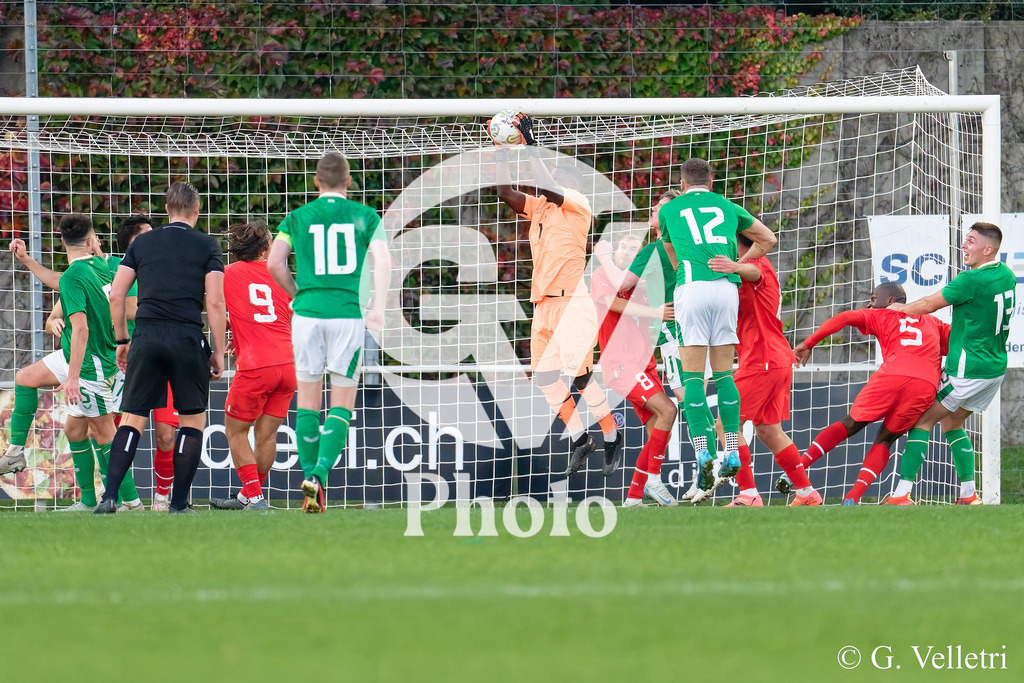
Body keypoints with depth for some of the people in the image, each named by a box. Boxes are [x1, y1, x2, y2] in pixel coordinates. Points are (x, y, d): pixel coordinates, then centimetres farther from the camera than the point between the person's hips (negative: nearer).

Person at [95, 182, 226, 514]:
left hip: (146, 337, 2)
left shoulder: (141, 243, 12)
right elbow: (215, 303, -3)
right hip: (188, 337, -2)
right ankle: (179, 502, 5)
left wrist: (122, 340, 18)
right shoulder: (207, 246, 4)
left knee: (132, 419, 5)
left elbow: (115, 295, 8)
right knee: (193, 419, 10)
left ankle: (109, 495, -8)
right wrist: (219, 352, 3)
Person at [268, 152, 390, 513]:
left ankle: (309, 475, 8)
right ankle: (319, 474, -16)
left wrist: (296, 294, 13)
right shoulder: (364, 216, 8)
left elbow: (274, 263, -3)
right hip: (348, 314, -1)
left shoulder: (297, 218, 9)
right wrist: (379, 307, -13)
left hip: (308, 312, 1)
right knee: (342, 405, 3)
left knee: (308, 399, 12)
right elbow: (383, 260, -7)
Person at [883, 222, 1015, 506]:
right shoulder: (1006, 275, 6)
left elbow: (929, 305, -9)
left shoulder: (972, 281, -20)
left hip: (968, 370, -8)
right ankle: (968, 495, 16)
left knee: (922, 420, -1)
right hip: (996, 367, 8)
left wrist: (898, 308, 8)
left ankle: (901, 495, -7)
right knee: (952, 423, 21)